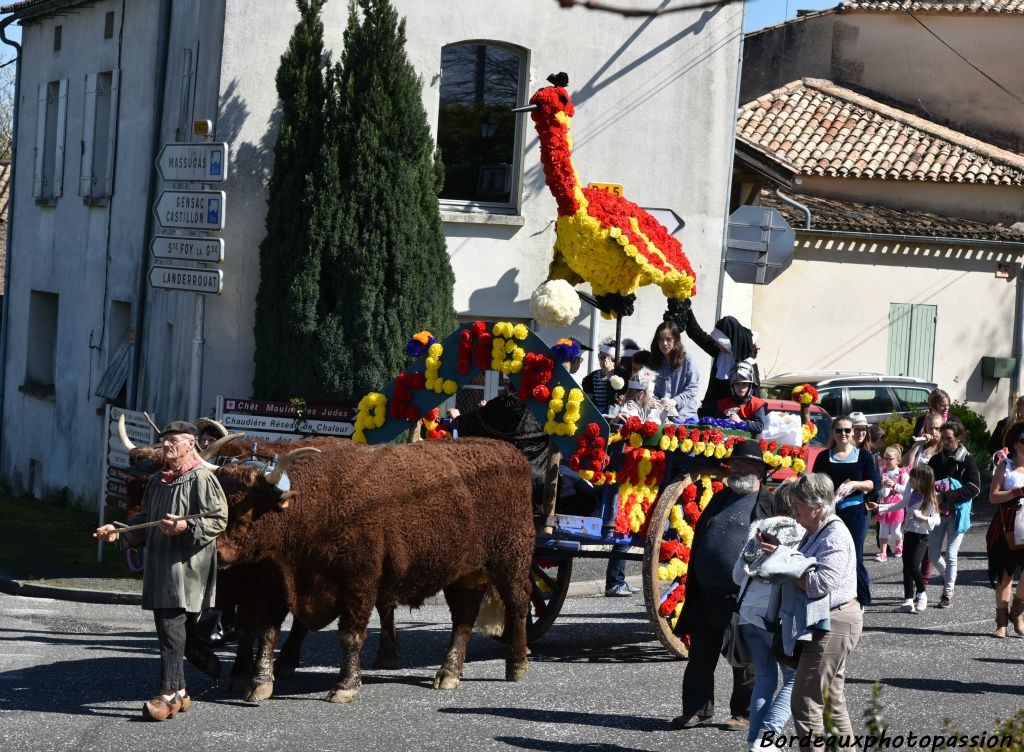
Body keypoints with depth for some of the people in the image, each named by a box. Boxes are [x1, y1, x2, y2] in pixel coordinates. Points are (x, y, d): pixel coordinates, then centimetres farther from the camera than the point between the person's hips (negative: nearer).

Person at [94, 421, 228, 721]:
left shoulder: (201, 478, -7)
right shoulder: (157, 481, 18)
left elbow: (219, 519, -11)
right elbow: (146, 524, 24)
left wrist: (187, 527, -24)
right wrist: (119, 534, 10)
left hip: (187, 565, -8)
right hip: (158, 564, 8)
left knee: (172, 626, -14)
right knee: (166, 627, 10)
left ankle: (169, 694, -13)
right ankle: (179, 692, 18)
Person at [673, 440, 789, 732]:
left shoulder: (770, 504, 0)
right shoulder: (719, 500, 17)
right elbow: (698, 540, 20)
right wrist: (693, 585, 15)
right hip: (707, 595, 5)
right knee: (701, 656, 8)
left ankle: (743, 713, 14)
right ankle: (697, 710, 18)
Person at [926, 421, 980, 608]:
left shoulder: (967, 460, -6)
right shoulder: (936, 459, 6)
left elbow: (974, 488, -14)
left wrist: (947, 496, -21)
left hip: (958, 513, -4)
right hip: (938, 512, 4)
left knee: (951, 554, -3)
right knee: (933, 554, 3)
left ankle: (948, 593, 8)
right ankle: (948, 578, 31)